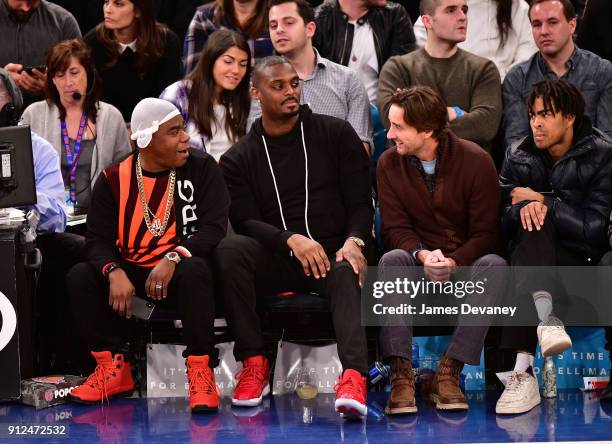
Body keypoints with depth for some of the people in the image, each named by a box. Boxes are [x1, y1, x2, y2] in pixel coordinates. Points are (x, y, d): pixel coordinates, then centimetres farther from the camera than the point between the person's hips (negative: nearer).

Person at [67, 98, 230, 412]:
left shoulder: (202, 168, -3)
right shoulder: (114, 179, 1)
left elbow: (214, 228, -12)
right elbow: (98, 239, -3)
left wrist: (174, 258, -29)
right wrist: (114, 272, -26)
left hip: (181, 270, -3)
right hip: (130, 271, 3)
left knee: (194, 271, -37)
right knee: (80, 277, -20)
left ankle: (200, 373, -31)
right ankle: (114, 370, -10)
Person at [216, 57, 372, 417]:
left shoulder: (336, 134, 10)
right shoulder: (238, 158, 11)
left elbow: (361, 201, 6)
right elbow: (245, 221, -2)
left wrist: (354, 241, -16)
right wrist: (291, 240, -22)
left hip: (333, 253, -1)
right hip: (275, 262, 1)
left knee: (347, 274, -37)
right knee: (230, 249, -30)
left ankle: (354, 377, -58)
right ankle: (254, 364, -26)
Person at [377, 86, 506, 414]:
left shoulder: (476, 161, -9)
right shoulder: (389, 164, -1)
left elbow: (485, 233, -9)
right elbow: (395, 228, -3)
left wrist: (453, 262, -27)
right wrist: (422, 254, -25)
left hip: (466, 263, -1)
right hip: (418, 264, 1)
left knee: (494, 265, -35)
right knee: (391, 260, -32)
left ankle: (449, 371, -33)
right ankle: (401, 373, -38)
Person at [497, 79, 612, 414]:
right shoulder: (518, 157, 8)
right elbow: (500, 224, 1)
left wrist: (540, 200, -10)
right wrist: (522, 207, -20)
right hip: (537, 262, 3)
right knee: (531, 221, -29)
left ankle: (523, 370, -46)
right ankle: (544, 316, -48)